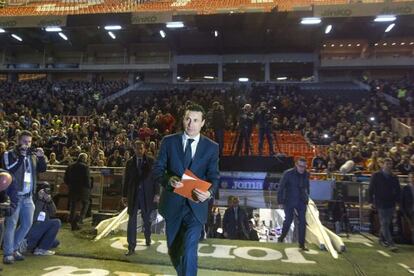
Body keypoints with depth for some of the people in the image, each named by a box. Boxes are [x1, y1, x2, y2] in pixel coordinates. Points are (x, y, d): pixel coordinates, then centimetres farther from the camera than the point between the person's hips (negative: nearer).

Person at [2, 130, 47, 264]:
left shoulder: (32, 155, 11)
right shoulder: (10, 154, -3)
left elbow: (42, 169, 6)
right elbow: (9, 170, -17)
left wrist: (41, 157, -9)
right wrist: (21, 156, -20)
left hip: (28, 196, 5)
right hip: (14, 195, -5)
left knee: (27, 223, 10)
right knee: (11, 224, -1)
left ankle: (14, 248, 26)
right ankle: (8, 253, 10)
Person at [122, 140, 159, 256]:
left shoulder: (151, 161, -2)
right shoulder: (130, 162, 4)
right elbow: (126, 179, 7)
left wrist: (156, 193, -7)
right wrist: (124, 195, 6)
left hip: (147, 194, -1)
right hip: (133, 194, 1)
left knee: (147, 219, 14)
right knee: (132, 220, -1)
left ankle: (148, 237, 40)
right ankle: (131, 247, 6)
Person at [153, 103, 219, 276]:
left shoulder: (212, 147, -1)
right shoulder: (168, 141, -1)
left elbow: (214, 177, -4)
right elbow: (157, 169, -2)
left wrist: (209, 192, -25)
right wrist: (168, 180, -23)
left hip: (196, 205, -2)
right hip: (173, 204, 2)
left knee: (189, 250, -13)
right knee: (174, 250, 19)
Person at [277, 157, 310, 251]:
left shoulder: (306, 174, 0)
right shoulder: (288, 173, -14)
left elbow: (307, 187, 13)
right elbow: (281, 188, -11)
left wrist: (307, 199, 11)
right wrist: (280, 201, -12)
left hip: (301, 202, 4)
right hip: (289, 201, -3)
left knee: (302, 222, 1)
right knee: (288, 220, 1)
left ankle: (302, 244, 13)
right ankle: (282, 236, 29)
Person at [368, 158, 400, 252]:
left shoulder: (394, 177, 7)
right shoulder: (376, 176, -4)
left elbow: (397, 190, 16)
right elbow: (370, 189, -3)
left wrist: (396, 200, 6)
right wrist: (372, 201, -6)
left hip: (391, 204, 5)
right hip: (381, 204, -5)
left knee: (387, 223, 13)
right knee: (384, 224, -7)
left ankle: (382, 239, 27)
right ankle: (390, 243, -6)